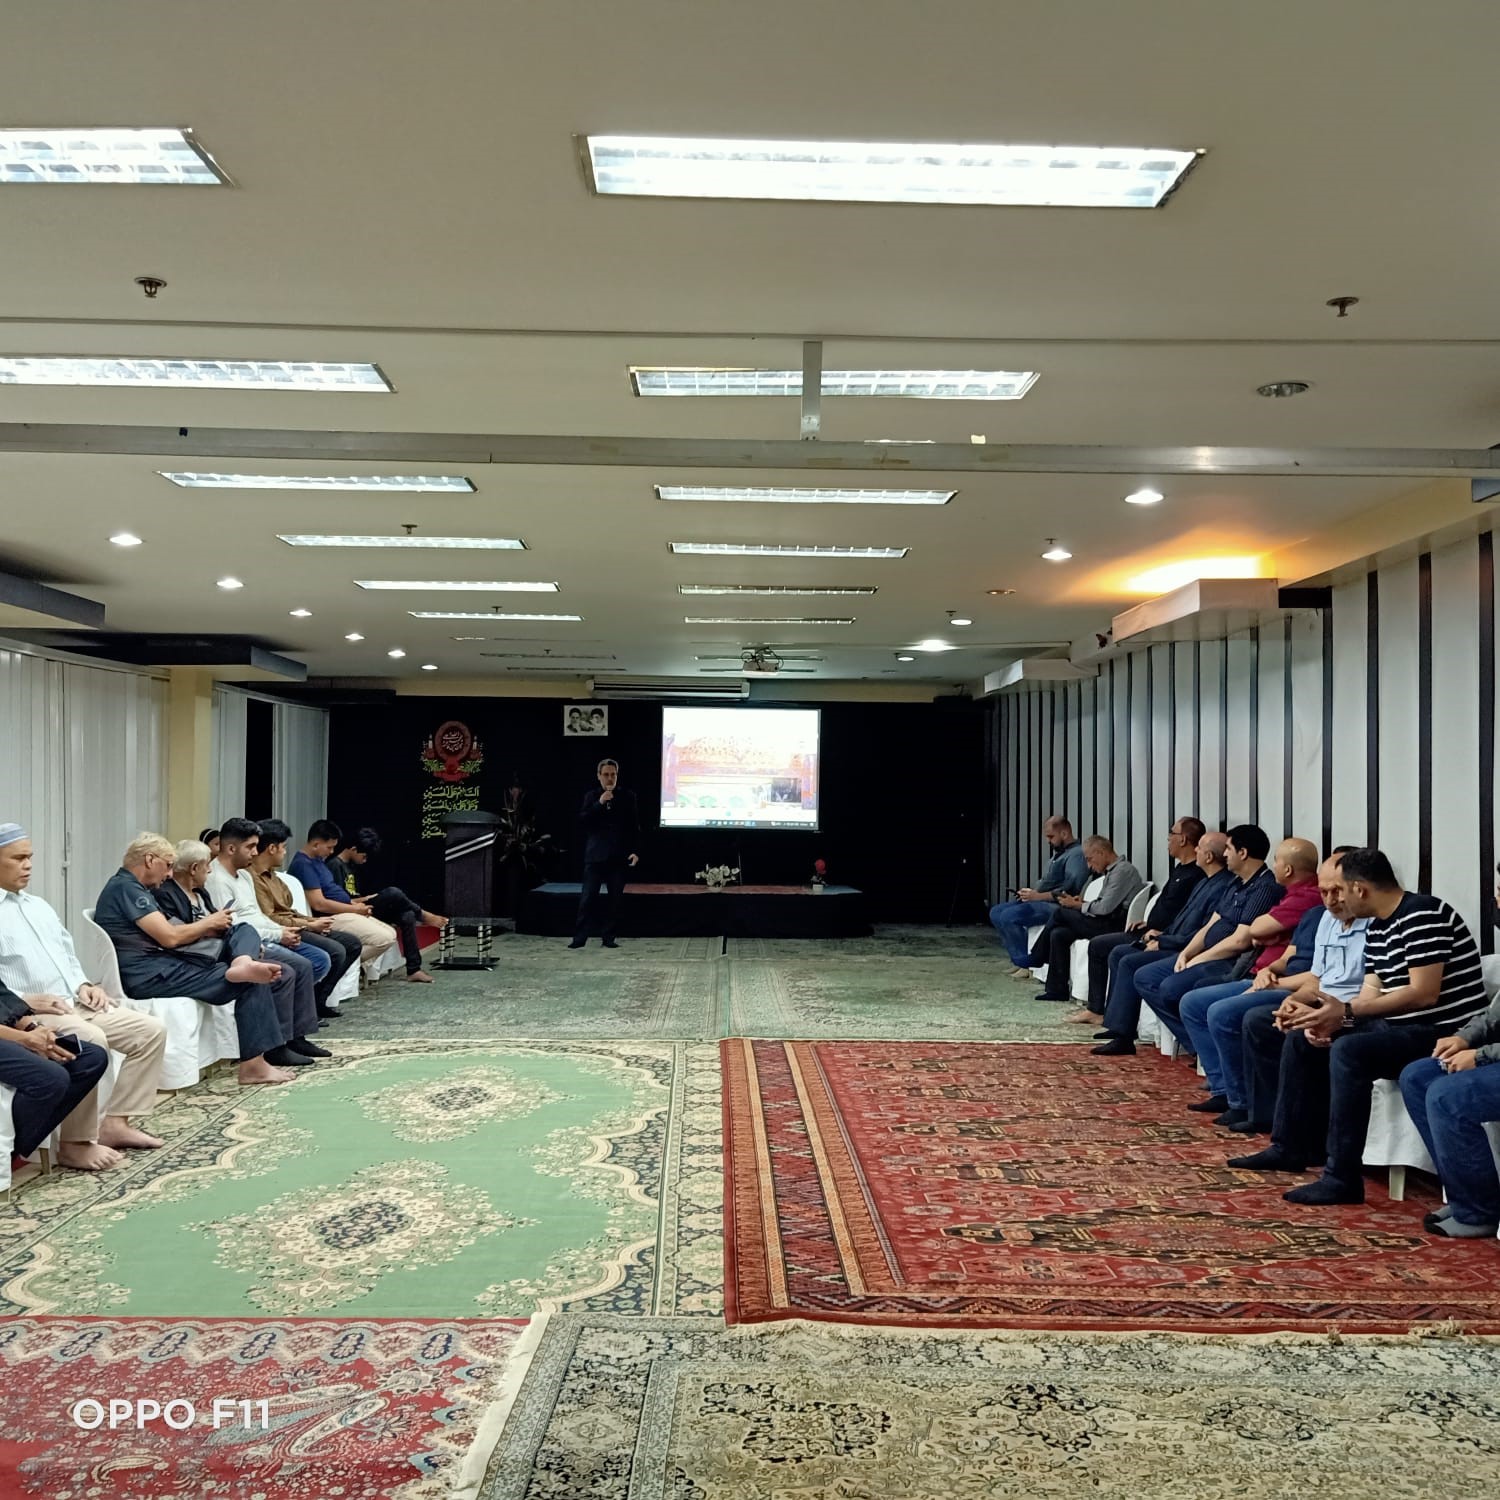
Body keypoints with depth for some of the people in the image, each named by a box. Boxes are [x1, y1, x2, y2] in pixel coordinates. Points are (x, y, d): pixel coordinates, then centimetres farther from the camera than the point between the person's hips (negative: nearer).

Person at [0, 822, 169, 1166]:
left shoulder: (38, 906, 21)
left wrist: (84, 985, 7)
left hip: (75, 1004, 9)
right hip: (28, 1013, -8)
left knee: (151, 1031, -4)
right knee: (91, 1041, -35)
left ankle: (115, 1122, -2)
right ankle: (74, 1143, -22)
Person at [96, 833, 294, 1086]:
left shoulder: (133, 887, 20)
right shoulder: (126, 887, -12)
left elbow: (167, 931, 16)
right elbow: (170, 937, -17)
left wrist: (209, 929, 2)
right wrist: (209, 923, -1)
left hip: (159, 963, 10)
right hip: (147, 974, -10)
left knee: (246, 931, -1)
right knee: (251, 983, -12)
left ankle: (243, 964, -36)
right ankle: (253, 1064, -11)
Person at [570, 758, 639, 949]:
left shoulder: (627, 796, 5)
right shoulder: (591, 796, 8)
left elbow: (635, 827, 3)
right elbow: (582, 819, -5)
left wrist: (635, 851, -6)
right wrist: (599, 803, -16)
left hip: (618, 856, 0)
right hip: (595, 855, 0)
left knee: (615, 899, 3)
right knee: (588, 897, -4)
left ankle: (609, 937, 11)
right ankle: (579, 937, -1)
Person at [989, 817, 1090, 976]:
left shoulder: (1076, 854, -11)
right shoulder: (1059, 853, 21)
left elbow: (1072, 889, -23)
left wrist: (1039, 896, -21)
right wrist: (1031, 892, 7)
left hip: (1056, 905, -11)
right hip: (1041, 901, 11)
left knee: (1009, 916, -25)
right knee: (996, 912, 6)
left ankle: (1027, 965, -13)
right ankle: (1020, 960, 3)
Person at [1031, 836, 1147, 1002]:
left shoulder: (1122, 870, -12)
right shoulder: (1112, 870, 19)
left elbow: (1105, 907, -19)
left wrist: (1077, 905, -5)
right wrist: (1083, 902, 3)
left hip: (1111, 926, -9)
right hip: (1105, 922, 9)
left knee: (1060, 912, -7)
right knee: (1058, 934, -3)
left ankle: (1036, 957, 8)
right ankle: (1057, 989, 0)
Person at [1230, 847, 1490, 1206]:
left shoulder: (1423, 915, -18)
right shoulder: (1376, 928, 12)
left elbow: (1424, 994, -25)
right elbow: (1371, 994, 8)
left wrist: (1346, 1011, -25)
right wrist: (1329, 1018, -11)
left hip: (1441, 1033, -10)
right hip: (1397, 1026, 10)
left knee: (1348, 1050, -32)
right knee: (1302, 1039, 9)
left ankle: (1343, 1179, -27)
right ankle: (1290, 1147, 15)